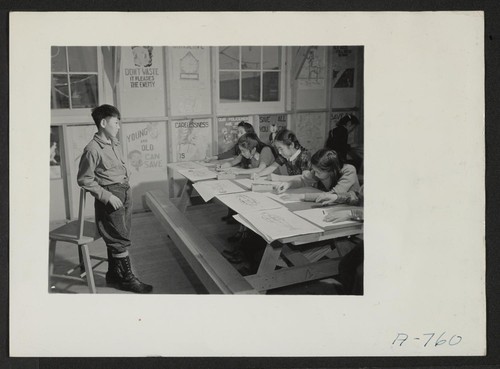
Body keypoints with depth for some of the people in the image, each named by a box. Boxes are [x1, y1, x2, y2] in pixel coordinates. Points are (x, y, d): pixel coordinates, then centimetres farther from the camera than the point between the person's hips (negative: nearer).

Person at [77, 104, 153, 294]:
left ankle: (113, 274, 30)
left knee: (115, 237, 17)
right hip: (111, 195, -8)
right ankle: (127, 278, 13)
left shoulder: (114, 143, 9)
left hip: (125, 192, 8)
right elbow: (84, 180, -14)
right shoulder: (93, 149, -16)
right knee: (121, 239, 0)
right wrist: (107, 196, -18)